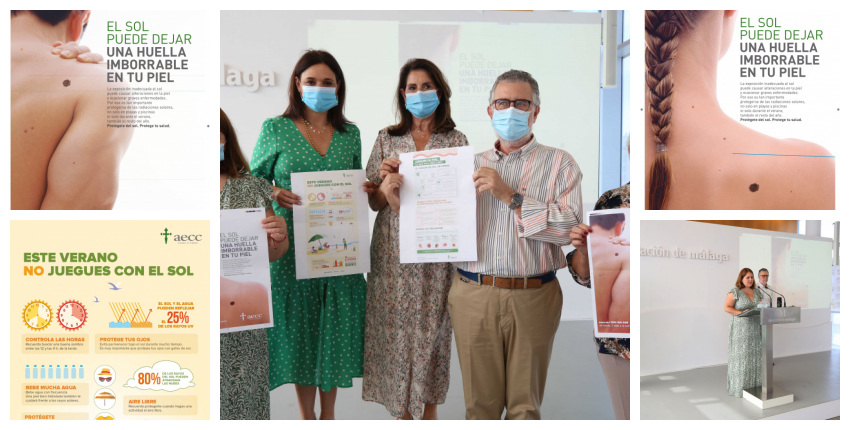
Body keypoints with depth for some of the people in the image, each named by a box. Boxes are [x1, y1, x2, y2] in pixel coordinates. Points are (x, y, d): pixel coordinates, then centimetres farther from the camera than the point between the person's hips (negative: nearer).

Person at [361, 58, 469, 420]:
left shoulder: (456, 141, 3)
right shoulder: (387, 139, 7)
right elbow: (374, 203, 7)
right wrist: (386, 184, -15)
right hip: (394, 253, 1)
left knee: (433, 327, 4)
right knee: (396, 327, 5)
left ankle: (430, 408, 24)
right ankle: (403, 410, 22)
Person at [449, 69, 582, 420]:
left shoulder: (558, 163, 6)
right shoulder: (471, 164, 15)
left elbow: (570, 226, -11)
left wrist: (511, 196, -13)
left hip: (532, 297, -1)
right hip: (473, 295, 2)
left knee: (525, 404, 7)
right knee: (480, 402, 7)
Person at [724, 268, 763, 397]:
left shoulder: (757, 293, 12)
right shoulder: (735, 292, -6)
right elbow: (726, 307, -9)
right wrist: (740, 312, -20)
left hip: (755, 328, 6)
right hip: (740, 329, -6)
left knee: (754, 356, 6)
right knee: (740, 357, -3)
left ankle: (754, 384, 14)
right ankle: (740, 386, 3)